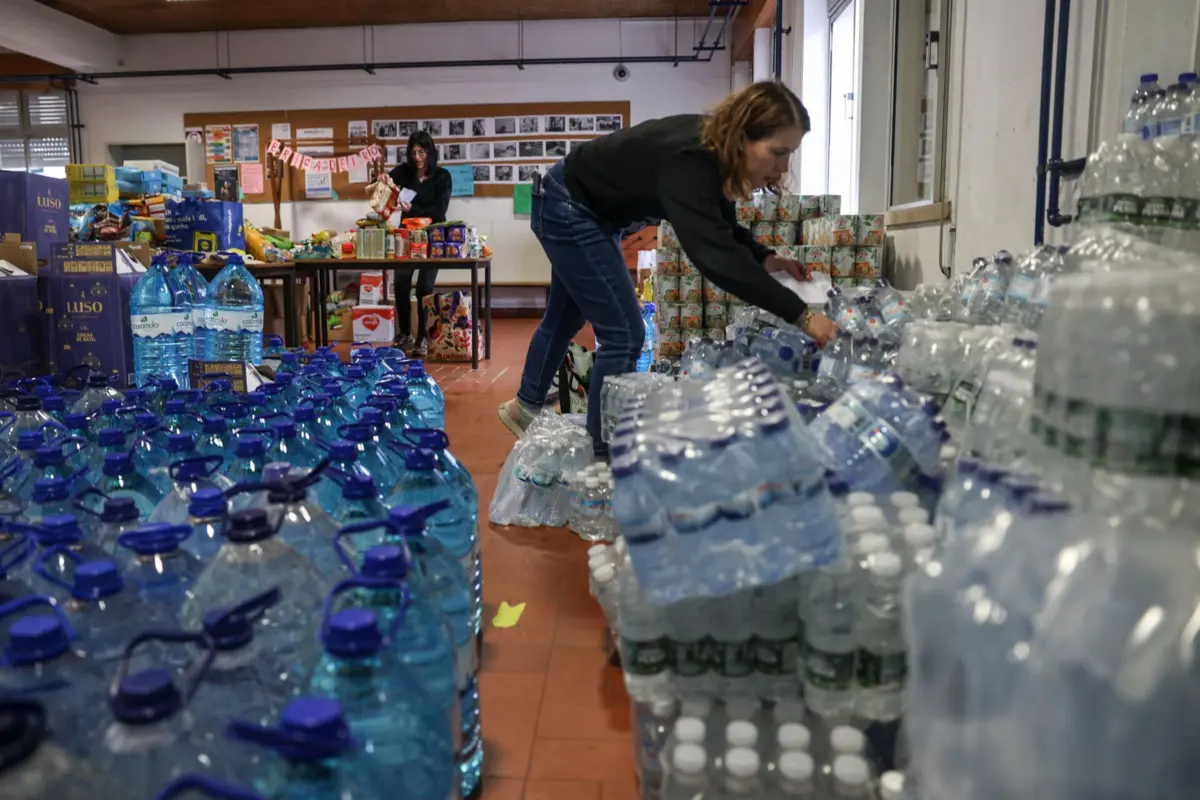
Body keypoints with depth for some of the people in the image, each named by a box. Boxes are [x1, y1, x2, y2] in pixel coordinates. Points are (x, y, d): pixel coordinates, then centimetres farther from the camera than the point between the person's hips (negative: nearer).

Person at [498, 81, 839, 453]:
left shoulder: (711, 146, -10)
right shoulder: (688, 161, -37)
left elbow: (721, 226, 5)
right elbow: (716, 254, -48)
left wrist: (765, 258, -13)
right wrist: (801, 315, -50)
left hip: (585, 210, 10)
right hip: (567, 210, -10)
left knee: (565, 317, 24)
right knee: (623, 333, -9)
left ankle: (526, 406, 46)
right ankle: (600, 455, 6)